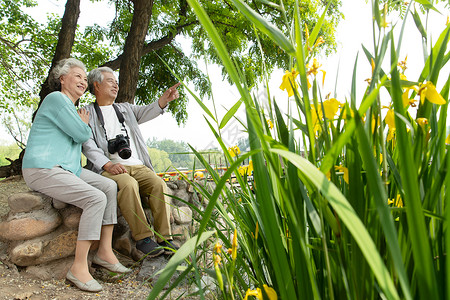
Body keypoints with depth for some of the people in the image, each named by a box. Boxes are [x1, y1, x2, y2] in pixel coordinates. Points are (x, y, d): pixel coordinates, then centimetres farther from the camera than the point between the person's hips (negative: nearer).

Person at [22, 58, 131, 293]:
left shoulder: (72, 107, 22)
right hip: (42, 170, -10)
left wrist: (83, 126, 13)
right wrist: (84, 124, 8)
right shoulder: (56, 98, -9)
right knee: (96, 198, -25)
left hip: (66, 168, 10)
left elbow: (83, 137, 30)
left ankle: (105, 252, -3)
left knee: (109, 186, -4)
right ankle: (79, 268, -18)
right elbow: (81, 134, -11)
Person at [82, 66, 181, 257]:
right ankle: (143, 237, -25)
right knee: (128, 184, -34)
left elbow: (146, 112, 7)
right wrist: (108, 165, -19)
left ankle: (164, 238, -19)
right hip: (108, 168, -4)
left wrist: (165, 99, -14)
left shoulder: (125, 109, 26)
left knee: (158, 184, -23)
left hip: (137, 166, 4)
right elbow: (88, 145, -2)